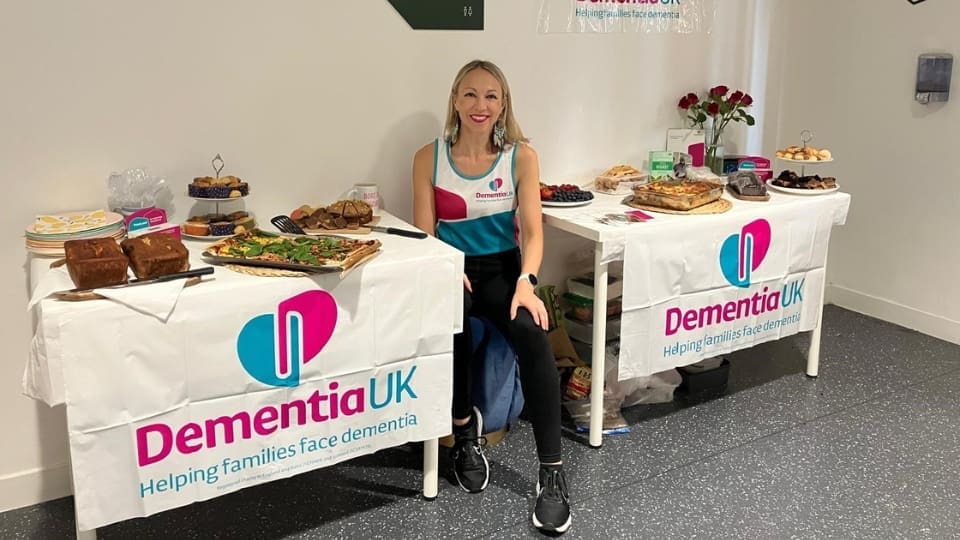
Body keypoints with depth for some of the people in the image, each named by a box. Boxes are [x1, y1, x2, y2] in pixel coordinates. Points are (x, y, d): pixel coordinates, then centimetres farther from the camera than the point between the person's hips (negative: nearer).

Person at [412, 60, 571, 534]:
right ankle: (464, 428, -8)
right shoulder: (429, 158, 0)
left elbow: (533, 231, -8)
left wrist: (525, 282, -27)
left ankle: (551, 472, -24)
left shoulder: (521, 157, -1)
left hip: (503, 269, 0)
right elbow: (423, 236, -2)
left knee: (532, 337, -31)